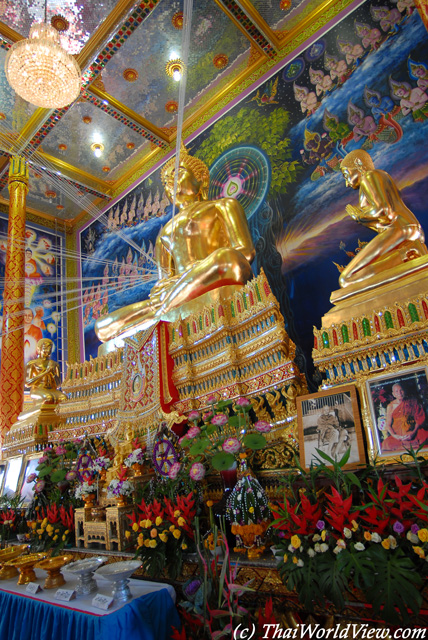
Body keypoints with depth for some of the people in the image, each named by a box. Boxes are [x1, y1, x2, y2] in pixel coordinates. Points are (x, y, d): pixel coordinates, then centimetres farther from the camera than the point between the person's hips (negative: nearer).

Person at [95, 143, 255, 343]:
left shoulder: (222, 206, 19)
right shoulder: (165, 232, 31)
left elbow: (245, 252, 1)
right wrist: (159, 294, -4)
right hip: (178, 296, 4)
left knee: (226, 258, -39)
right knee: (103, 326, -7)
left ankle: (159, 314, -31)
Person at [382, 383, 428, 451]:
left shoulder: (412, 402, 7)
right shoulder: (390, 406, 5)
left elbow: (420, 418, 1)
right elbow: (388, 424, 5)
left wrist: (413, 432, -13)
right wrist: (394, 435, -14)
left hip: (412, 432, 1)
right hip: (398, 435, -1)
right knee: (388, 443, -29)